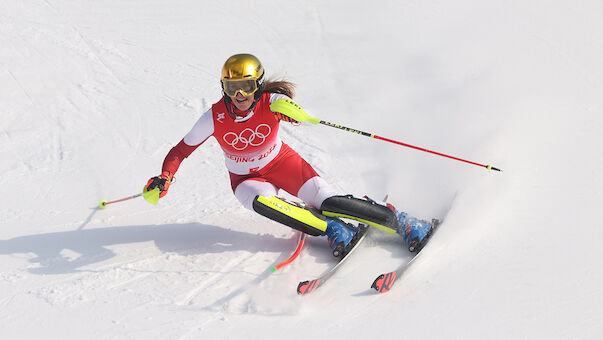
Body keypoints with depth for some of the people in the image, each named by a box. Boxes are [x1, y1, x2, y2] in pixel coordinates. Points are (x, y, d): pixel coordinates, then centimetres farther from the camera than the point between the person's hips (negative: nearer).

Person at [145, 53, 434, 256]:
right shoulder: (215, 118, -21)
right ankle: (334, 231, -29)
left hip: (281, 163, -1)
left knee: (327, 200, -22)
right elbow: (180, 150, -11)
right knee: (261, 202, -36)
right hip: (246, 179, 1)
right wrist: (165, 178, -27)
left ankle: (402, 223, -10)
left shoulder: (271, 102, -22)